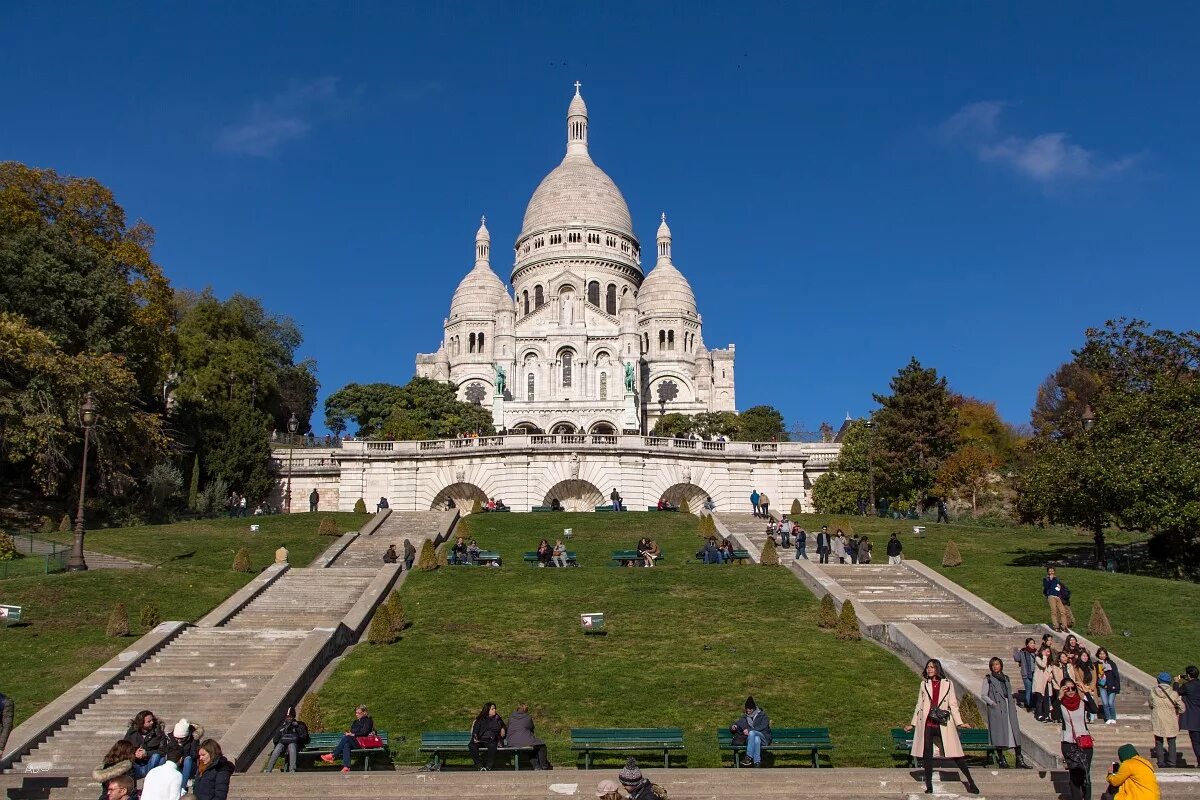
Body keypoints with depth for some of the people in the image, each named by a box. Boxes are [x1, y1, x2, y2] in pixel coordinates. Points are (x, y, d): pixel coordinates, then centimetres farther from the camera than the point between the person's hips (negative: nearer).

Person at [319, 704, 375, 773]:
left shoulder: (368, 721, 3)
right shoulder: (356, 722, 27)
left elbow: (365, 732, -8)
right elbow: (351, 731, 25)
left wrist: (353, 734, -13)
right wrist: (349, 733, 3)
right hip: (353, 742, 6)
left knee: (346, 737, -28)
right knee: (346, 745, -29)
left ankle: (332, 755, -28)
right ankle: (346, 767, -41)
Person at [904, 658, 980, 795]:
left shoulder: (947, 684, 6)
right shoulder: (924, 684, 11)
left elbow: (953, 705, 5)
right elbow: (919, 705, 14)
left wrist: (959, 723, -4)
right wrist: (913, 724, 13)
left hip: (943, 724, -2)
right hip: (926, 724, 2)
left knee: (955, 753, -3)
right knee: (927, 755, 1)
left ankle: (971, 783, 8)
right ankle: (929, 786, 8)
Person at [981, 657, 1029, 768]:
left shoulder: (1005, 678, 18)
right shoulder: (988, 679, 4)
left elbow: (1010, 694, 21)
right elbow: (983, 695, 0)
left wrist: (1013, 707, 10)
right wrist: (993, 703, -12)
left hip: (1009, 709, 5)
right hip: (997, 710, -5)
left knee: (1014, 732, -2)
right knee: (999, 734, -6)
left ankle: (1019, 760, -1)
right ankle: (1001, 760, 0)